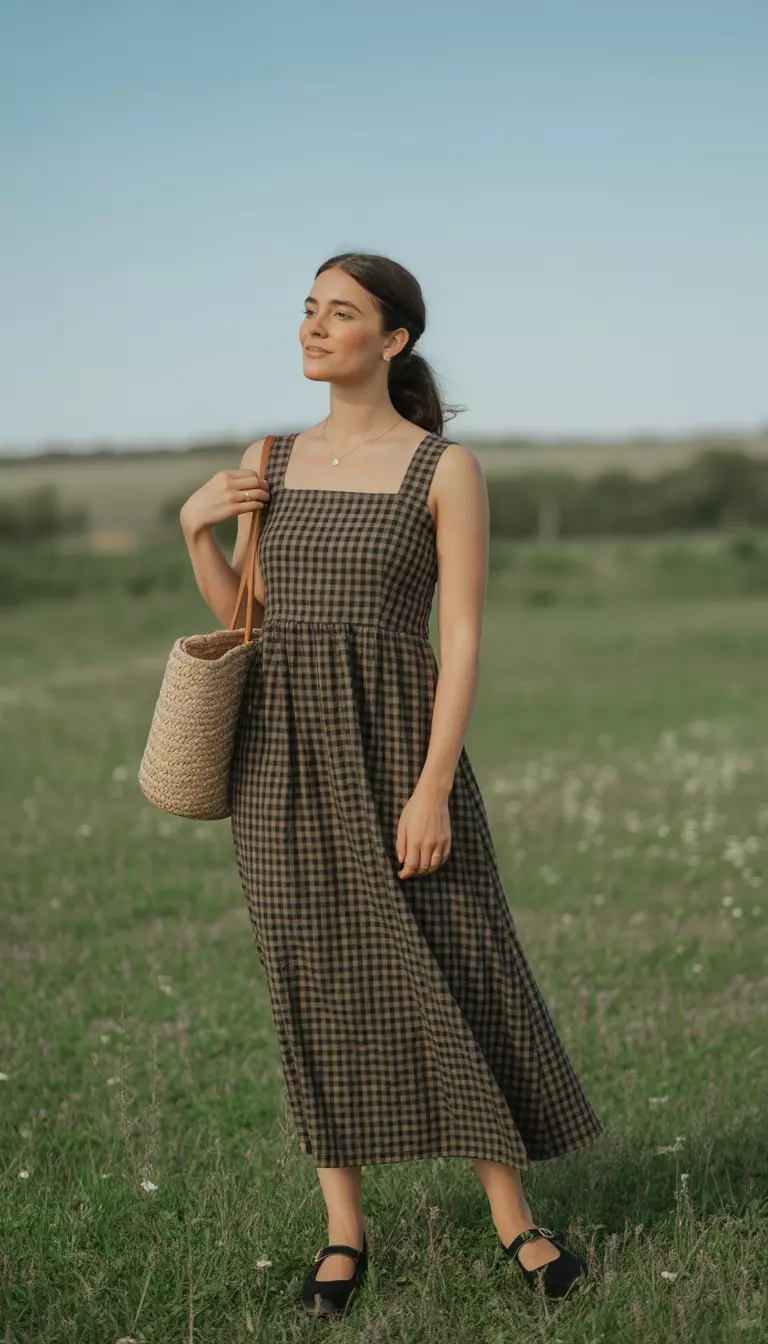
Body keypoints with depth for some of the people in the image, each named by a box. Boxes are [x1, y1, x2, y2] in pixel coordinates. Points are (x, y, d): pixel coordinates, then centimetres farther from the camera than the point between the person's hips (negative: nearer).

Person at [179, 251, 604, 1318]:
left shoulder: (449, 468, -4)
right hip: (283, 755, 4)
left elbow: (463, 641, -9)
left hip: (396, 747, -3)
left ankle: (515, 1219, 18)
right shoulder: (270, 462, 9)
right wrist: (193, 528, -4)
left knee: (449, 975, 0)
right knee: (316, 985, 7)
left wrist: (433, 789, -16)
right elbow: (242, 619, 14)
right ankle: (345, 1232, 19)